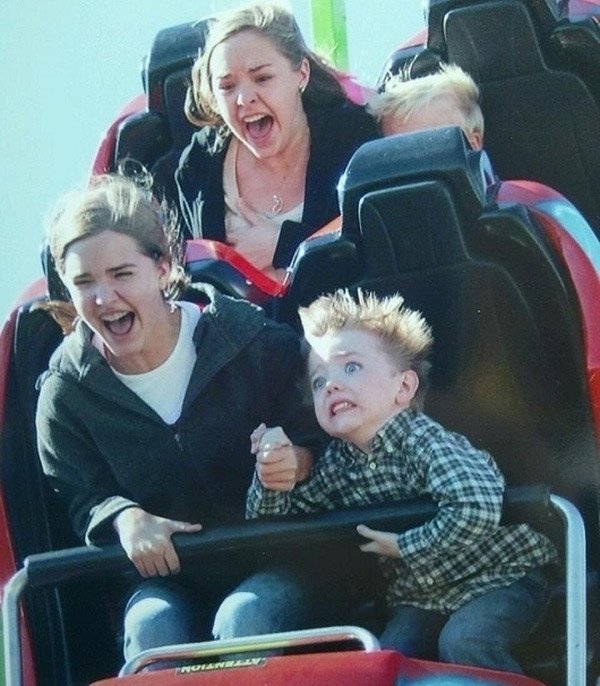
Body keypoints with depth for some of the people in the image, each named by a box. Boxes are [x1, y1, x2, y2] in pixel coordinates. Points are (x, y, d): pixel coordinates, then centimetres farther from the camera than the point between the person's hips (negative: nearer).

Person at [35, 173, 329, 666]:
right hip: (163, 574, 1)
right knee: (152, 625, -31)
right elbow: (81, 496, 1)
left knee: (245, 616, -32)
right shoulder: (67, 390, -5)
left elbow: (320, 434, -3)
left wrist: (299, 460, -28)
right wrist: (125, 518, -23)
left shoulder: (251, 341, -11)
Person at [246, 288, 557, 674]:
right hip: (421, 597, 6)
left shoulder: (423, 440, -20)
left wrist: (405, 547, -23)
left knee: (463, 643, -31)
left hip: (501, 576, -6)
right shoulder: (337, 465, 1)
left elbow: (477, 508, -37)